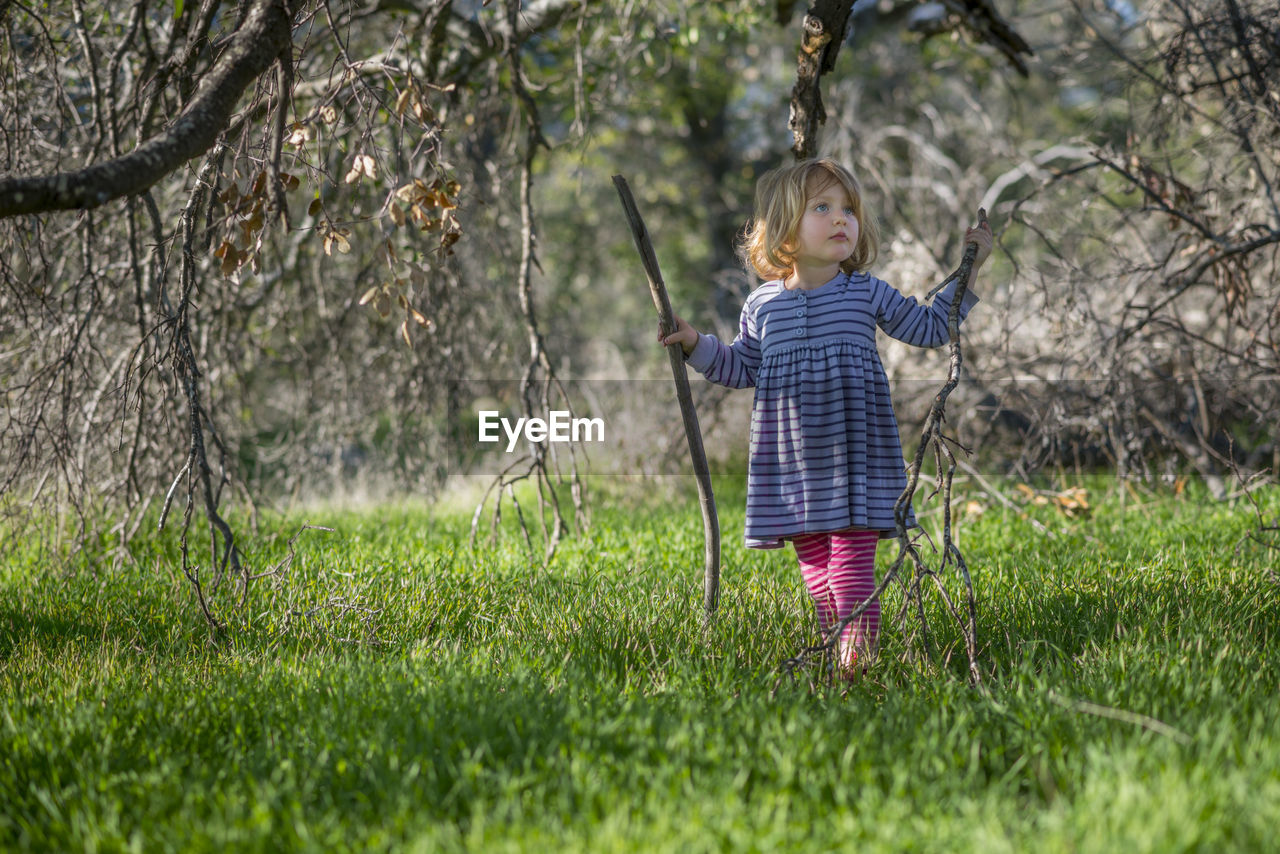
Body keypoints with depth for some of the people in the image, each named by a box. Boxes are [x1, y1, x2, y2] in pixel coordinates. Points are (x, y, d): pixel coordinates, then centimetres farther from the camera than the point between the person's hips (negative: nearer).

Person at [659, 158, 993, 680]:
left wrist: (968, 271, 8)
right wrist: (697, 345, 6)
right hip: (790, 455, 2)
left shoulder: (867, 294, 4)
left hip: (853, 450, -2)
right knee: (810, 552, 5)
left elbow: (931, 328, 13)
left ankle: (858, 646, -13)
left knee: (851, 547, -11)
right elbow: (743, 368, 18)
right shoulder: (763, 305, 7)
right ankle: (833, 643, 15)